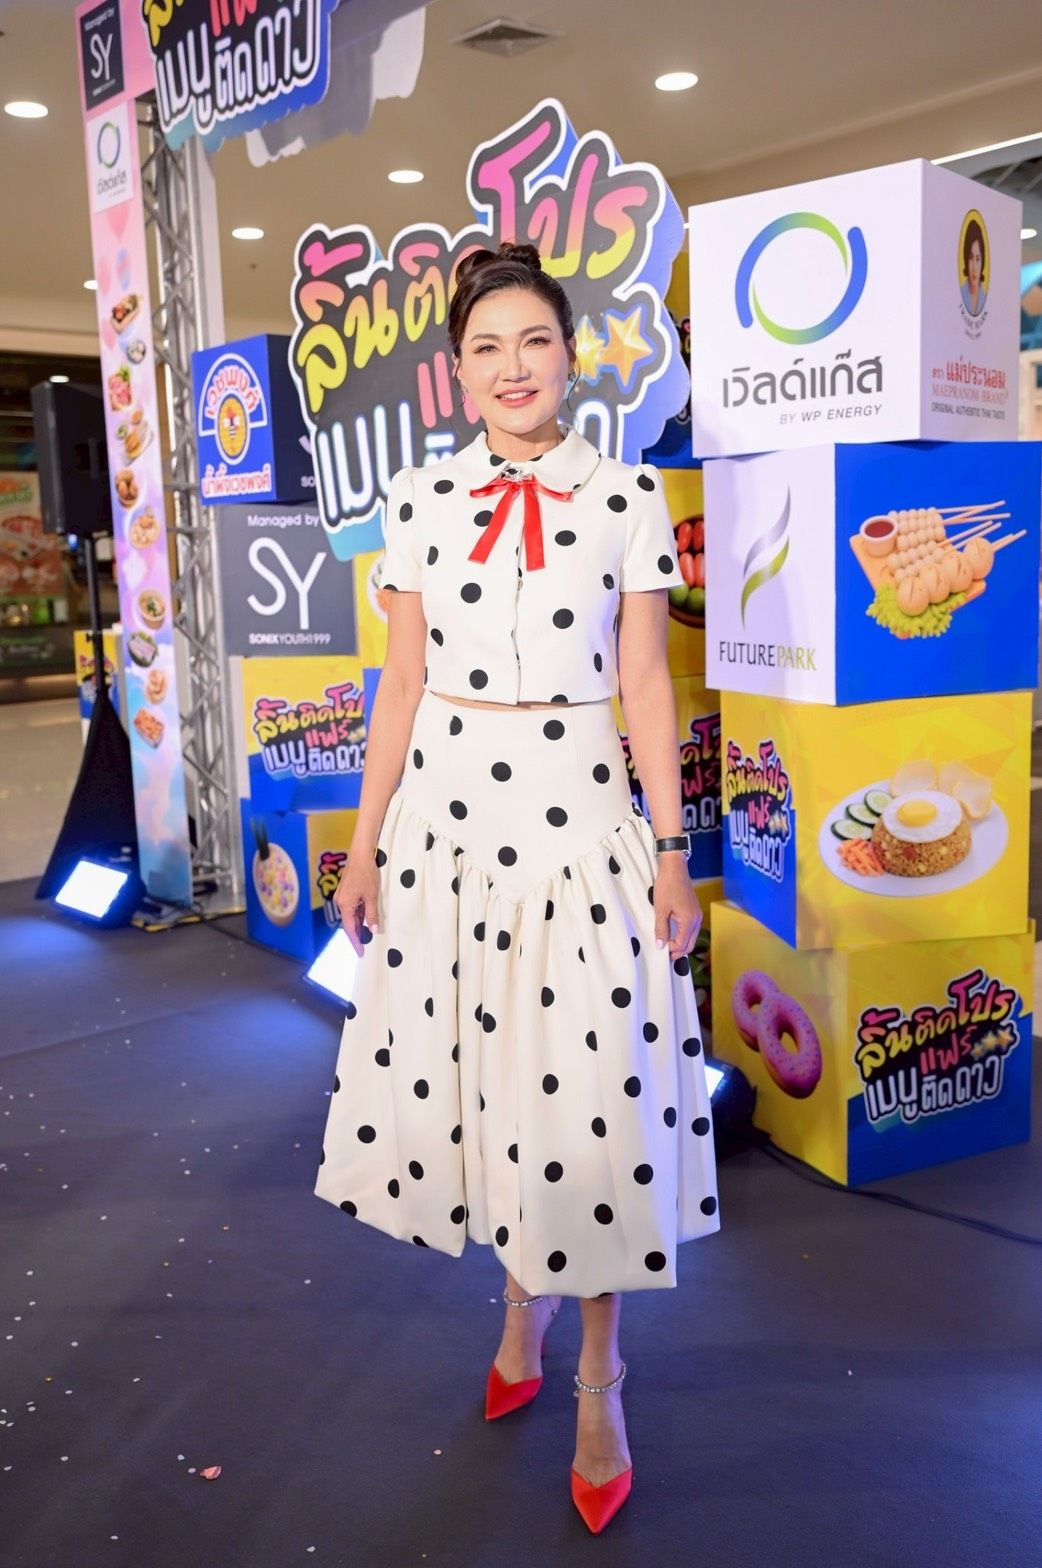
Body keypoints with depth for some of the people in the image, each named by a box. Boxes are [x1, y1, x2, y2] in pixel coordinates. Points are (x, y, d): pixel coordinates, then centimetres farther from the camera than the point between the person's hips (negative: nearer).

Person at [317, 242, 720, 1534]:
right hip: (445, 814, 3)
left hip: (580, 818, -2)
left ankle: (597, 1383, 21)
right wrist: (367, 839, 4)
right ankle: (522, 1313, 37)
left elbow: (645, 684, 0)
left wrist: (673, 852, -3)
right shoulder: (419, 499, 6)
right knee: (473, 1077, 11)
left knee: (593, 1100, 0)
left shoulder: (629, 496, 1)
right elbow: (403, 679, 7)